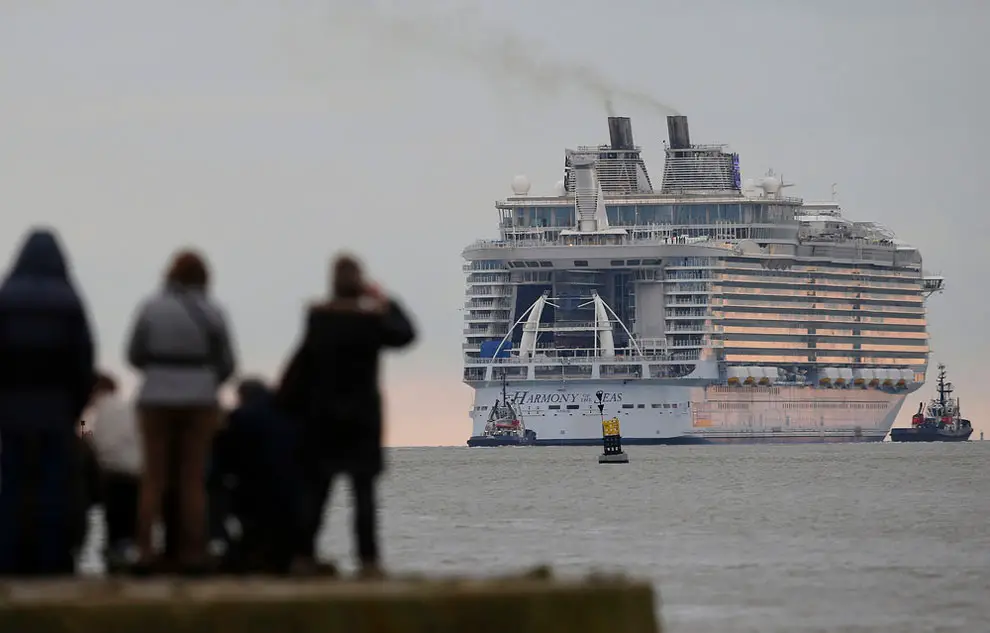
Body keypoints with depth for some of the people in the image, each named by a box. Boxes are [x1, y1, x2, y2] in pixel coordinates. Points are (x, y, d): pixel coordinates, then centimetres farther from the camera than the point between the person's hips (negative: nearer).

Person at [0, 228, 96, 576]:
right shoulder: (69, 303, -3)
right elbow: (84, 361, -4)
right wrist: (76, 410, 4)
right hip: (57, 407, 0)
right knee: (55, 487, 3)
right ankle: (52, 562, -1)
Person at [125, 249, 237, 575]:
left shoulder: (151, 308, -2)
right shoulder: (212, 312, -3)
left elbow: (135, 356, 4)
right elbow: (226, 364, 2)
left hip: (156, 401, 0)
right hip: (198, 402, 0)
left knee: (153, 480, 4)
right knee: (193, 481, 5)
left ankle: (145, 552, -6)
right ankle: (193, 555, 1)